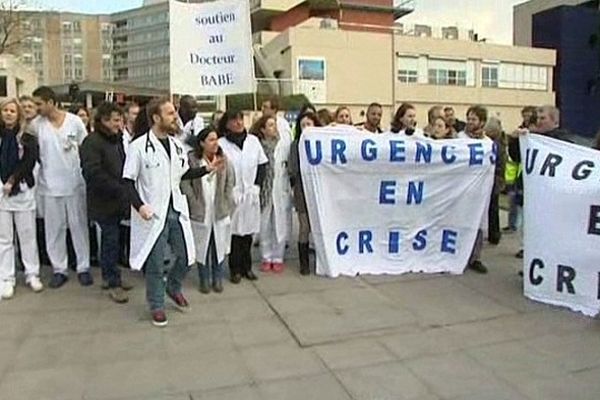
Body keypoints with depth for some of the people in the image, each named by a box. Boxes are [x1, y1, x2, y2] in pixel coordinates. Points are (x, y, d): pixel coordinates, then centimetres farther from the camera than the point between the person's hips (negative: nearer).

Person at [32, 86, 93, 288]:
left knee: (79, 226, 7)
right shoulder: (37, 124, -1)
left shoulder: (74, 121, -4)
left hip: (75, 183, -1)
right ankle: (59, 269, 18)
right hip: (50, 185, 1)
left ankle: (83, 267, 17)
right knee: (54, 229, 7)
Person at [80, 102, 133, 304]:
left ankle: (109, 277, 27)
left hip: (117, 200, 8)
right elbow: (94, 173, -22)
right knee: (111, 240, -3)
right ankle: (113, 283, 7)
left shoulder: (117, 140, 12)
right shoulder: (92, 142, -13)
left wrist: (124, 191, 6)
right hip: (103, 202, -8)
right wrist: (119, 189, -21)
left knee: (110, 239, 16)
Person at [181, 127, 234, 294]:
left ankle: (217, 279, 24)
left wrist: (227, 205, 0)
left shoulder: (224, 160, 1)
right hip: (200, 213, -2)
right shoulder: (191, 160, -8)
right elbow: (185, 184, -8)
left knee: (219, 246, 9)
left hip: (220, 212, 2)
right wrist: (195, 203, -7)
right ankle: (204, 280, 23)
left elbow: (230, 183, 4)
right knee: (202, 247, 7)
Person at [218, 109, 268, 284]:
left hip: (251, 194, 3)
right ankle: (235, 269, 14)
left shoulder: (253, 140, 6)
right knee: (234, 231, 2)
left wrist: (257, 186, 1)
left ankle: (246, 267, 23)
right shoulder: (221, 144, -6)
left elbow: (262, 164, 9)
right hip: (231, 195, -3)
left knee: (248, 230, 9)